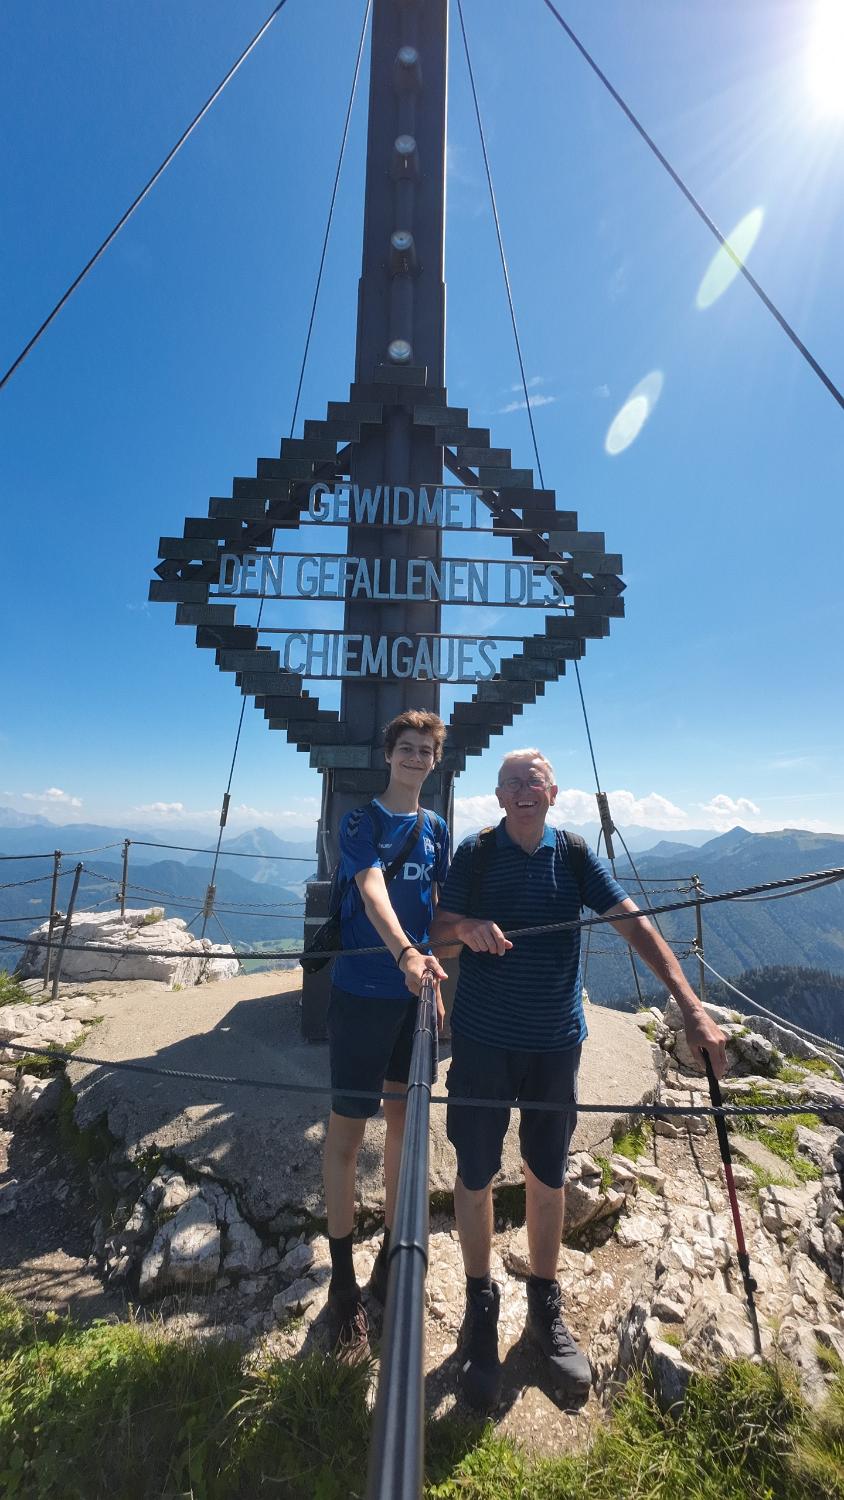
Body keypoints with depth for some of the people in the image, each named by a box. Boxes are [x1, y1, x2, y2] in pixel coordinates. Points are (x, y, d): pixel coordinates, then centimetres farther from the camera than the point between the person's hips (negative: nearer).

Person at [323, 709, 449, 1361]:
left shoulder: (436, 828, 7)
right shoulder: (360, 821, -8)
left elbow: (437, 910, 11)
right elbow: (372, 892, -24)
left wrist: (438, 983, 10)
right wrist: (406, 954, -40)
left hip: (416, 993, 5)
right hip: (363, 992, -4)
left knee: (404, 1124, 16)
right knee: (347, 1131, 6)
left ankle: (391, 1259, 37)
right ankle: (344, 1283, 27)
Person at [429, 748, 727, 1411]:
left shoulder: (574, 854, -3)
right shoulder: (475, 853, -6)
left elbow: (634, 924, -9)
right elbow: (438, 929, -5)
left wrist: (690, 1003, -19)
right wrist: (467, 927, -29)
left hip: (556, 1040, 2)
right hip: (482, 1039, -1)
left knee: (548, 1175, 16)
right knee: (476, 1173, 11)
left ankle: (546, 1307, 41)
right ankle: (481, 1308, 36)